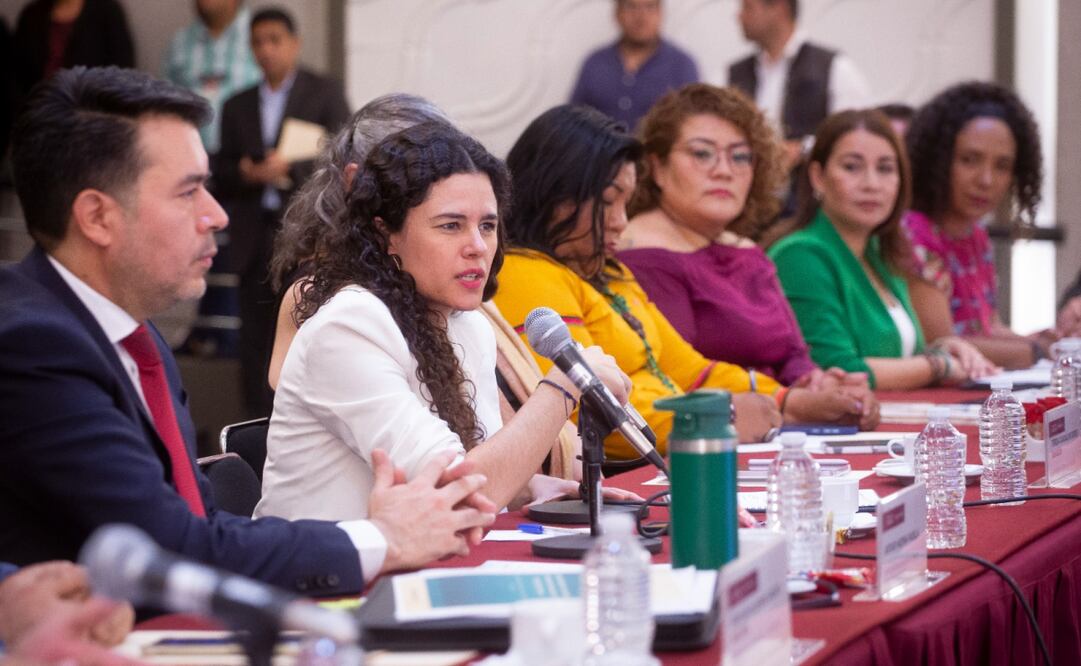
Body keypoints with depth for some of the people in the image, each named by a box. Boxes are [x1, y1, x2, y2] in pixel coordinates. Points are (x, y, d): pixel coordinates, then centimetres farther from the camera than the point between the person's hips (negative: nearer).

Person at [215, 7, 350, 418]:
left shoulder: (325, 94, 6)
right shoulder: (237, 106, 18)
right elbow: (222, 175, 16)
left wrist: (291, 168, -17)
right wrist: (246, 174, -6)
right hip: (254, 240, 4)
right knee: (255, 339, 1)